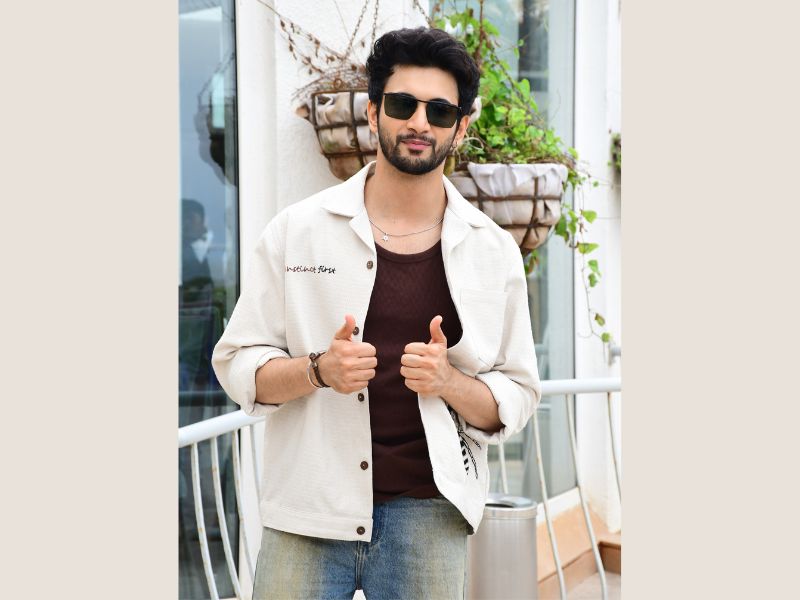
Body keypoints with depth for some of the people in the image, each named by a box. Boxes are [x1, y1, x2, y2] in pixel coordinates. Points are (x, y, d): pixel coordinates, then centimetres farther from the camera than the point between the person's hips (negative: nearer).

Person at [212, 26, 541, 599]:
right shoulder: (297, 229, 1)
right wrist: (319, 371, -17)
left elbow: (518, 398, 6)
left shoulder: (493, 251, 3)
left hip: (427, 513, 1)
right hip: (308, 513, 0)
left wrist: (448, 382, -14)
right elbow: (237, 363, 2)